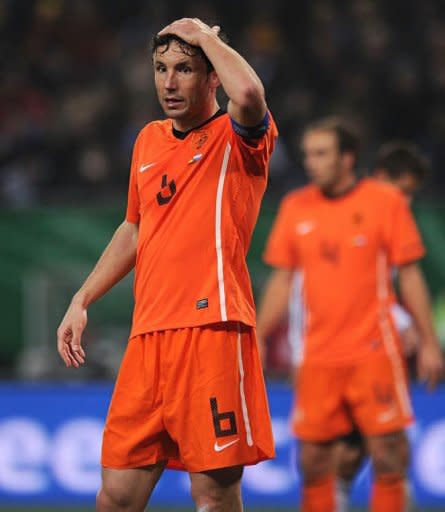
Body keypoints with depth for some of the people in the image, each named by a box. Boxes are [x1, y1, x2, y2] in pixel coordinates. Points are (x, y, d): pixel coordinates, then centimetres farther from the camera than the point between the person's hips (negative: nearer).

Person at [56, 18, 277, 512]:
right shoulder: (149, 140, 19)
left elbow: (249, 93, -27)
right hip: (148, 336, 6)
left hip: (211, 328, -6)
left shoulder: (236, 137, -2)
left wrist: (204, 35, -10)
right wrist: (82, 300, 26)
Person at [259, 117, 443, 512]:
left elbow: (409, 276, -1)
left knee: (387, 450, -4)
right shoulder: (295, 207, 6)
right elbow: (281, 280, 12)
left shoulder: (386, 201, -3)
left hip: (373, 352, -3)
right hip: (317, 357, 3)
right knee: (313, 456, 3)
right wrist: (258, 339, 7)